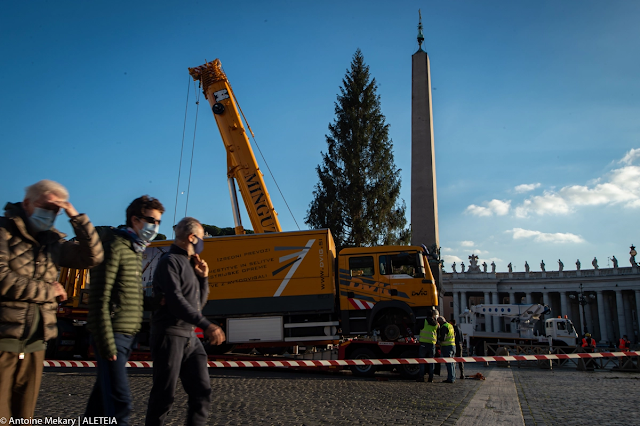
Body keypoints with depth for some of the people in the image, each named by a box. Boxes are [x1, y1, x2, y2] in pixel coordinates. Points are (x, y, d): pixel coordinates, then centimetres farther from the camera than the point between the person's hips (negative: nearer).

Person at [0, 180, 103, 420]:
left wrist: (76, 217, -2)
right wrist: (49, 291, -7)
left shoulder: (52, 242, 11)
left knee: (24, 416, 12)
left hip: (35, 343, 5)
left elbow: (92, 257, 4)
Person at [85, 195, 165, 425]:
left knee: (104, 393, 18)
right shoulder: (114, 246, -12)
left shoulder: (136, 250, 15)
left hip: (128, 335, 9)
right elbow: (99, 298, -17)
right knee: (119, 401, -9)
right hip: (113, 334, -9)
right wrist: (106, 342, -19)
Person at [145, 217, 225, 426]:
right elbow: (176, 300, -24)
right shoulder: (170, 262, -10)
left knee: (202, 391, 5)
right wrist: (206, 326, -30)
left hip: (190, 337, 8)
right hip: (170, 335, -8)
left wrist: (203, 277, 5)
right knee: (164, 395, 0)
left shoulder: (189, 263, 16)